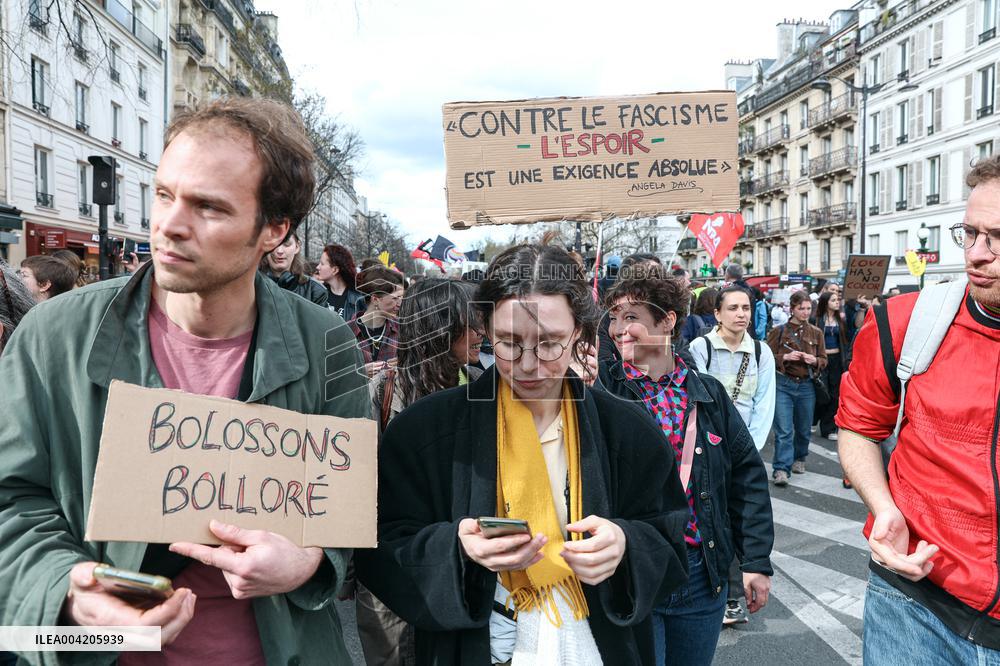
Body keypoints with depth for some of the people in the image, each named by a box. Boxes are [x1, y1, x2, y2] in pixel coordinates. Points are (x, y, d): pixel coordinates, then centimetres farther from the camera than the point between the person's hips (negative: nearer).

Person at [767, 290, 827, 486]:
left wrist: (814, 360, -10)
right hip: (783, 384, -3)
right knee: (784, 430, -9)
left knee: (803, 428, 15)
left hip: (807, 385, 3)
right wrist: (785, 357, -17)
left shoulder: (816, 333, 8)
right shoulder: (779, 331, -1)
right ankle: (781, 469, -7)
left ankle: (799, 459, 37)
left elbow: (824, 360, 11)